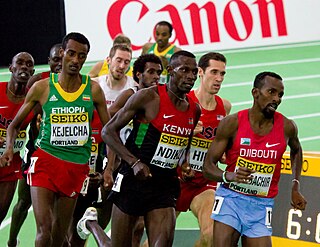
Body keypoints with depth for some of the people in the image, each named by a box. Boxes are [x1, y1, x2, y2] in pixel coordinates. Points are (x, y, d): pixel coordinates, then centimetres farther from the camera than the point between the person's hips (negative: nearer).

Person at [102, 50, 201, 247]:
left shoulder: (195, 110, 9)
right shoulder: (148, 97, -9)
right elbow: (108, 131, -9)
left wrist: (185, 165, 6)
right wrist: (134, 162, -19)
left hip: (165, 186, 4)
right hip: (134, 179, -4)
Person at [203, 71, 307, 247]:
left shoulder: (287, 127, -1)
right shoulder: (232, 123, -8)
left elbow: (296, 150, 24)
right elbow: (208, 166, -6)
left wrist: (295, 188, 17)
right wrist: (229, 176, -27)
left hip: (261, 206, 2)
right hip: (230, 199, -2)